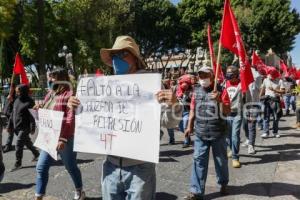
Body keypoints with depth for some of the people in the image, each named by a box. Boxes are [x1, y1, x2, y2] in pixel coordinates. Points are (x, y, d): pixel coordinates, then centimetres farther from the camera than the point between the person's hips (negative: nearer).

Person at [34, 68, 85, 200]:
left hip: (65, 139, -8)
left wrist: (63, 138, -27)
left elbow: (71, 119, -23)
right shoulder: (50, 94, 13)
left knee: (70, 167, 9)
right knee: (41, 167, 7)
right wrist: (40, 110, 1)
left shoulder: (69, 95, -15)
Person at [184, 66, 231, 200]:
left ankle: (223, 183, 37)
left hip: (218, 133, -2)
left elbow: (227, 112, -9)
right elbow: (193, 110, 12)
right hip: (200, 133, 3)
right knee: (198, 161, 2)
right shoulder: (196, 91, 6)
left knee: (221, 160, 13)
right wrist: (190, 126, 8)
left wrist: (219, 100, -23)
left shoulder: (221, 91, -6)